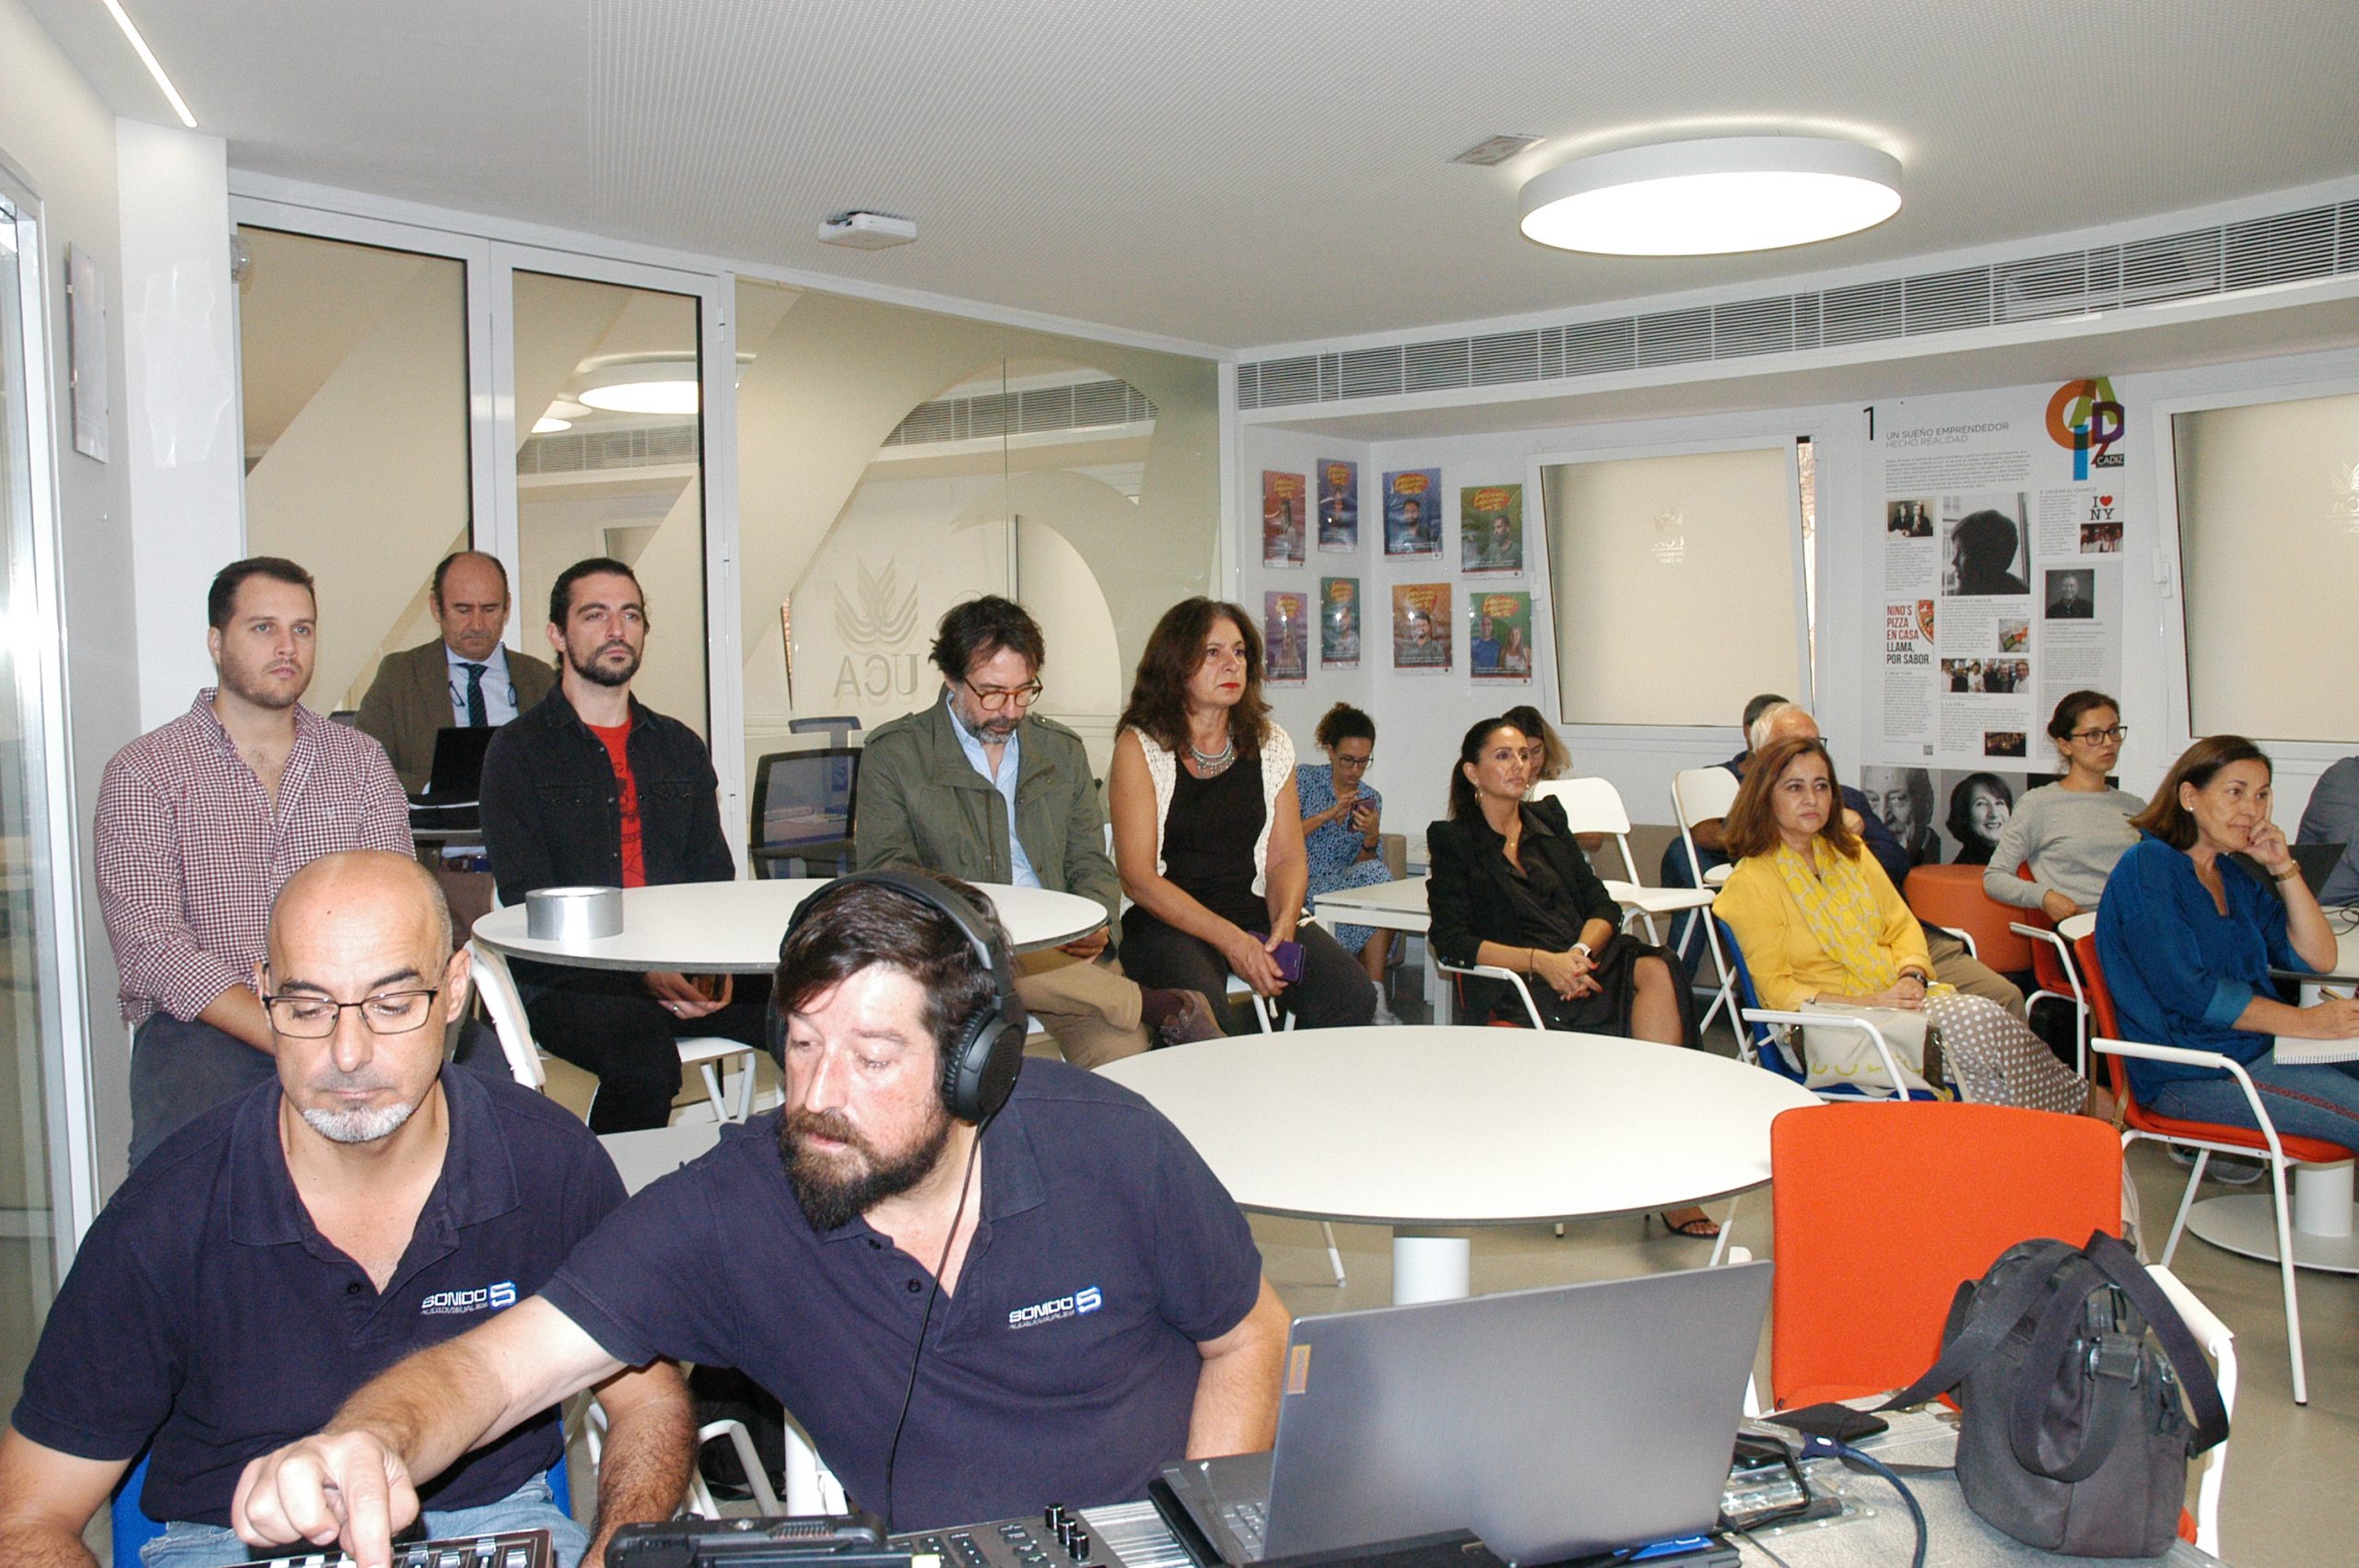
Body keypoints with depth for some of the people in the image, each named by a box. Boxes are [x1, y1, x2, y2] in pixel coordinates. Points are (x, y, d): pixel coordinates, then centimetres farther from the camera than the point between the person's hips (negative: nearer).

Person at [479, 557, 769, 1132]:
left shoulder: (679, 746, 19)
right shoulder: (519, 750, 4)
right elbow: (529, 900, -5)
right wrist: (641, 971, -18)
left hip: (685, 968, 4)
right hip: (567, 977, -4)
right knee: (644, 1053, -36)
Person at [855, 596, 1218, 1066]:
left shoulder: (1062, 750, 20)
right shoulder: (894, 754, 7)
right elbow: (888, 872, -1)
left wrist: (1095, 920, -6)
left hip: (1062, 949, 1)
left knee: (1120, 1050, -33)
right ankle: (1164, 1007, -25)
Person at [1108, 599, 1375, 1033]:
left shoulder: (1272, 745, 12)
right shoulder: (1139, 748, -2)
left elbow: (1286, 858, 12)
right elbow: (1138, 878, -8)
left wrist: (1283, 924, -11)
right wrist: (1231, 940, -18)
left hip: (1256, 913, 4)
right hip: (1166, 922, -4)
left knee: (1352, 996, -21)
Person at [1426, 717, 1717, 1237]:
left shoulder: (1548, 819, 23)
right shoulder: (1453, 840, 9)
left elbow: (1603, 906, 14)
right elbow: (1451, 940, -4)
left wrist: (1581, 952, -10)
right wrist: (1540, 961, -17)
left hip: (1592, 959, 5)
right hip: (1515, 987, -5)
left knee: (1658, 971, -31)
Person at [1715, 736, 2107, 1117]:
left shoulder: (1850, 852, 15)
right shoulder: (1749, 885, -7)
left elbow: (1902, 925, 15)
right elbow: (1775, 988, -10)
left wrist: (1910, 976, -8)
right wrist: (1866, 1003, -20)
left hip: (1898, 995, 6)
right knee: (1979, 1020, -23)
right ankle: (2080, 1100, -2)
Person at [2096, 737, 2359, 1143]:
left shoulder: (2232, 875, 17)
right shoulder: (2148, 866, -10)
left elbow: (2318, 959, 13)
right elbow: (2187, 992, -18)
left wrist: (2283, 868, 3)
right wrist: (2305, 1022, -18)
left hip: (2257, 1046, 9)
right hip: (2190, 1074, -9)